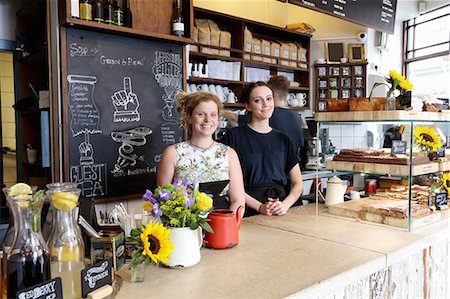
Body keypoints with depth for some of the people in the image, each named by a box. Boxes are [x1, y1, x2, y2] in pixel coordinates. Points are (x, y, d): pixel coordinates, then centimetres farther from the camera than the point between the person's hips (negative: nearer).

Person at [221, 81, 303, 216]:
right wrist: (259, 207, -11)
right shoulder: (234, 136, 2)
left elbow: (297, 183, 13)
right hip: (248, 213, -3)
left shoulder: (283, 140, 15)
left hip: (281, 214, 3)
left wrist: (285, 204, -6)